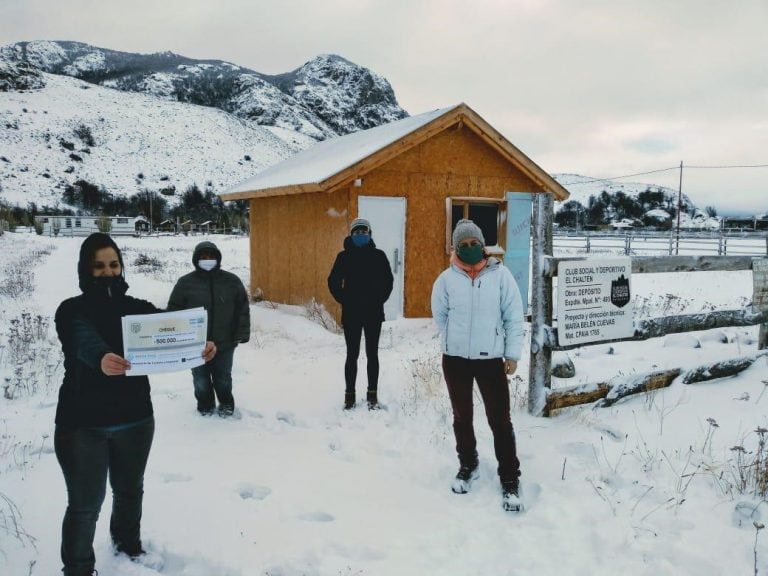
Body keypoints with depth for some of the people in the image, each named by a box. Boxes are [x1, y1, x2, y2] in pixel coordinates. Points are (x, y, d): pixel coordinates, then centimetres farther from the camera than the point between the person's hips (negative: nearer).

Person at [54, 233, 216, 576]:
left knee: (130, 490, 21)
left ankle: (129, 547, 45)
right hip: (83, 424, -4)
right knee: (85, 504, 5)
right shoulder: (72, 311, -8)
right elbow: (84, 341, -30)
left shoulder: (139, 309, 3)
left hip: (135, 419, 4)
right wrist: (101, 358, -53)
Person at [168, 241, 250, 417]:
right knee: (201, 380, 13)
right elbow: (174, 311, -1)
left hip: (224, 343, 1)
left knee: (223, 378, 15)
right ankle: (205, 405, 36)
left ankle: (226, 404, 37)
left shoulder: (231, 281, -2)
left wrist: (241, 334, -3)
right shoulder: (185, 282, -5)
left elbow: (243, 309, 2)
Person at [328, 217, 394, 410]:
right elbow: (333, 281, 5)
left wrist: (380, 300, 0)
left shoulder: (378, 255, 0)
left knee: (372, 353, 6)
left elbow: (388, 280, 8)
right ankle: (349, 394, 15)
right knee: (352, 354, 5)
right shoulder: (344, 256, -1)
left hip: (373, 313, 0)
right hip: (351, 314, 0)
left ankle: (372, 394, 16)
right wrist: (343, 300, -1)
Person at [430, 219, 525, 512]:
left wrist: (512, 353, -3)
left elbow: (514, 316, -3)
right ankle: (467, 465, 37)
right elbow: (440, 315, 7)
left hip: (491, 358, -1)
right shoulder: (446, 278, -5)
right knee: (462, 416, 16)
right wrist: (456, 340, 3)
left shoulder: (500, 274, -6)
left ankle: (510, 477, 16)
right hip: (455, 358, 2)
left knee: (500, 419, 1)